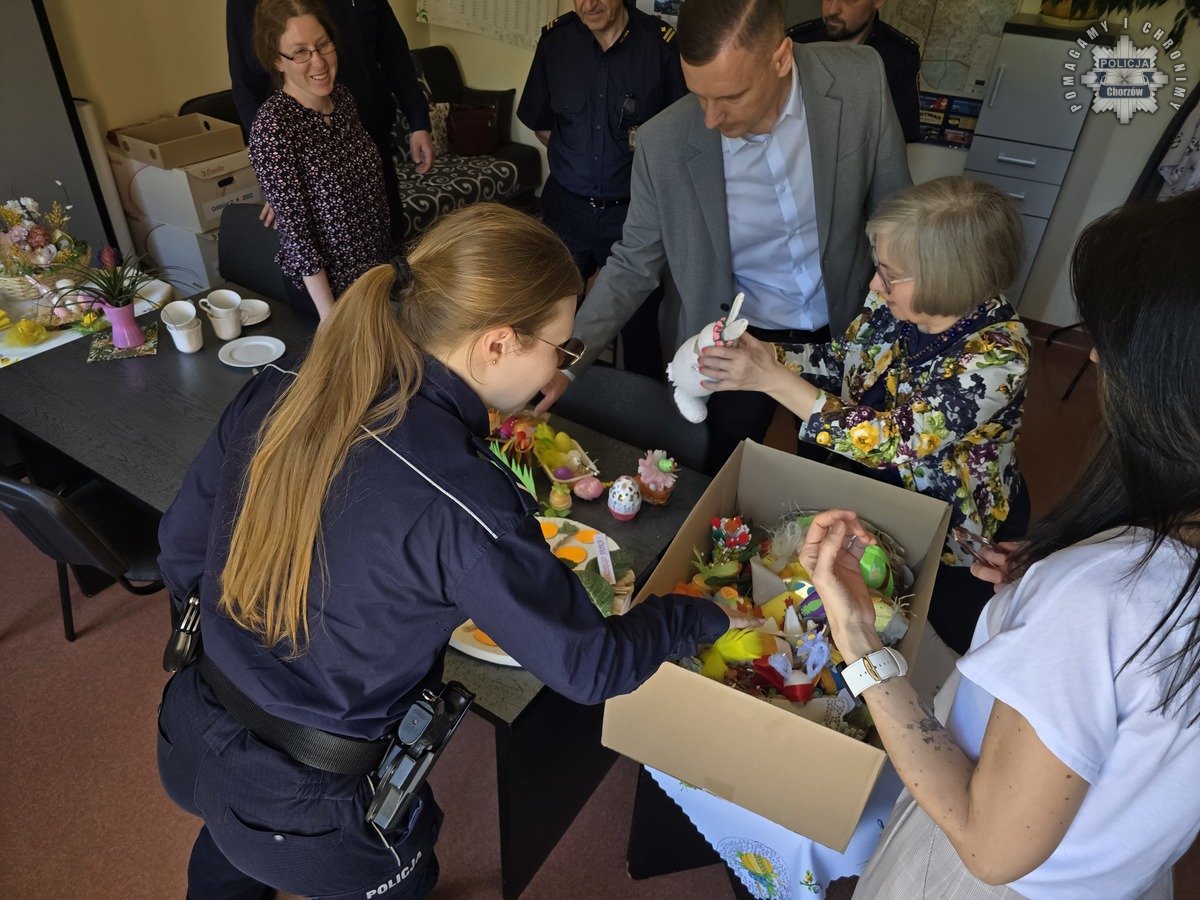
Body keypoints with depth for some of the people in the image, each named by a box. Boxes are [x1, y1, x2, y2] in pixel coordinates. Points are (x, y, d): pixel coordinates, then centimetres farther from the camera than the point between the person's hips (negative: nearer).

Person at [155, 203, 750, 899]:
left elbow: (181, 549, -2)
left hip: (193, 744, 6)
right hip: (312, 814, -5)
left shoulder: (275, 395, -16)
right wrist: (704, 616, -2)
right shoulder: (463, 507, -34)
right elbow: (588, 666, -20)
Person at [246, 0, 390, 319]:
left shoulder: (342, 97, -2)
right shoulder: (273, 125, -22)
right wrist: (330, 316, -22)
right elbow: (295, 228, -22)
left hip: (378, 267, 7)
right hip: (325, 285, -7)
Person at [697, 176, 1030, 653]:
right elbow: (840, 358, 2)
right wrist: (759, 353, -16)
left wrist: (772, 379, -36)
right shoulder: (899, 301, -14)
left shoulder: (997, 353, -31)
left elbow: (892, 442, -34)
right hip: (864, 476, 6)